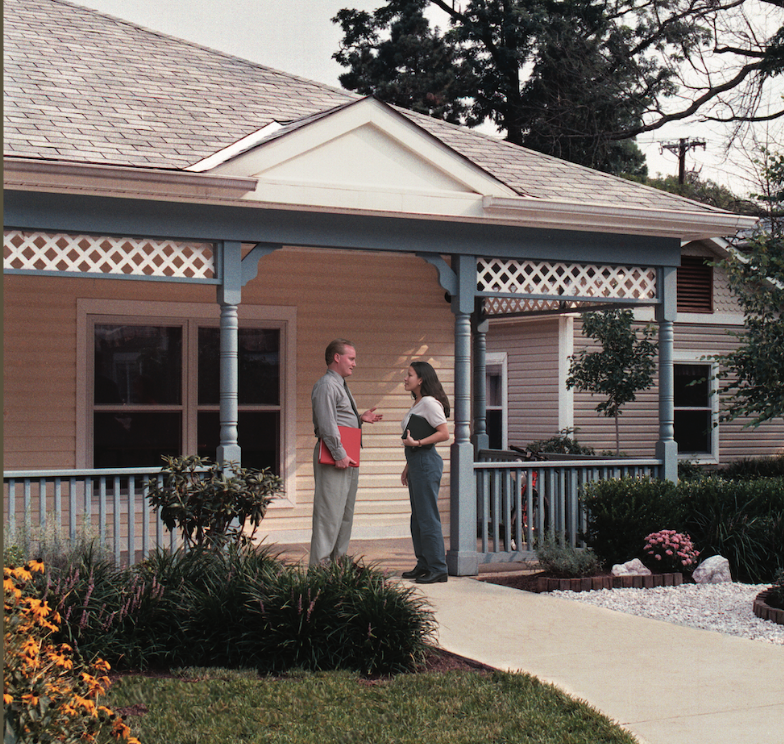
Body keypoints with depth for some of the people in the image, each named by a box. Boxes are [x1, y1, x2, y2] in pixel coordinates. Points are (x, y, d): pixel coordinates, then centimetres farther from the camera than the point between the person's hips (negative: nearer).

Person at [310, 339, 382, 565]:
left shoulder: (341, 386, 22)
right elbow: (327, 424, -19)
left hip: (349, 461, 10)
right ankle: (319, 566, -10)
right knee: (329, 514, -11)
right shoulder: (326, 385, -10)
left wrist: (361, 419, 12)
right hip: (333, 460, -10)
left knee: (345, 515, 13)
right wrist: (339, 454, -21)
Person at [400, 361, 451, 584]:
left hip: (426, 462, -10)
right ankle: (423, 564, 19)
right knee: (417, 517, 13)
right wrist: (408, 467, 21)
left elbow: (444, 433, -18)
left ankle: (437, 568, -4)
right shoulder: (416, 404, 18)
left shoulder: (429, 403, -12)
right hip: (416, 463, 10)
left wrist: (417, 443, -21)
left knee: (428, 516, -8)